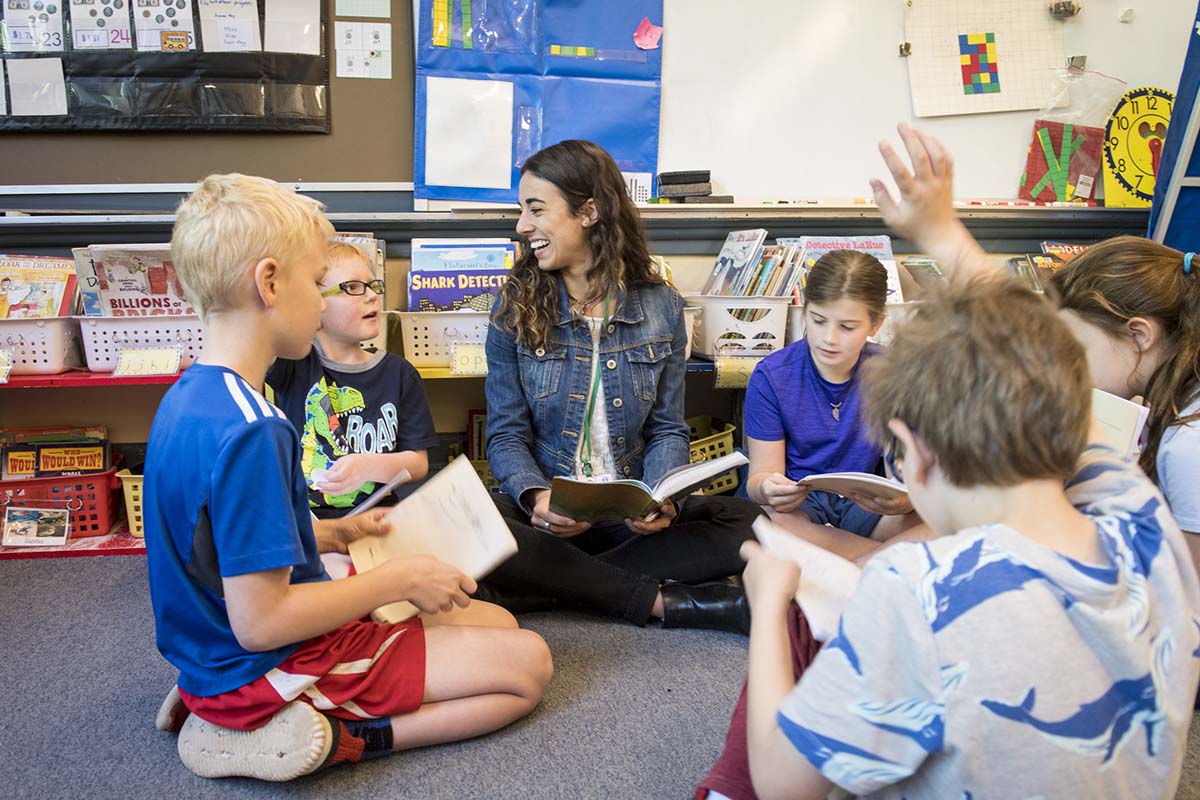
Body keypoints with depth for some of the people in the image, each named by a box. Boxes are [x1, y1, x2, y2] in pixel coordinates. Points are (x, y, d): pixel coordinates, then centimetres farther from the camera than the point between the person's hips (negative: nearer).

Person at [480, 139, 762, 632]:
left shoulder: (661, 307, 4)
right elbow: (506, 434, -1)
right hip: (546, 514, -1)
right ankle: (665, 602, -23)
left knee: (748, 521, -23)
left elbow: (667, 429, 6)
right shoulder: (515, 308, 1)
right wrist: (536, 496, -22)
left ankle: (564, 585, -19)